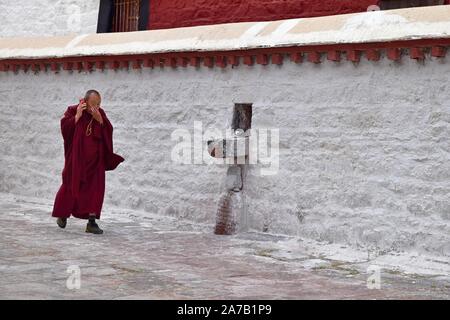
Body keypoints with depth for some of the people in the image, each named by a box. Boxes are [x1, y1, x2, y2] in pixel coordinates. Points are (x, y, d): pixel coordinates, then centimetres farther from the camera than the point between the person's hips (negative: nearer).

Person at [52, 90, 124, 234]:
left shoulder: (100, 113, 2)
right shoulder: (73, 111, -6)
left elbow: (109, 131, -7)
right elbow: (65, 128, -15)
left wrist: (100, 119, -21)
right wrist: (77, 116, -22)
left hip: (95, 159, 2)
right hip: (76, 158, -2)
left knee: (95, 188, -6)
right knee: (71, 186, 10)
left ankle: (92, 222, -5)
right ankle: (62, 214, 33)